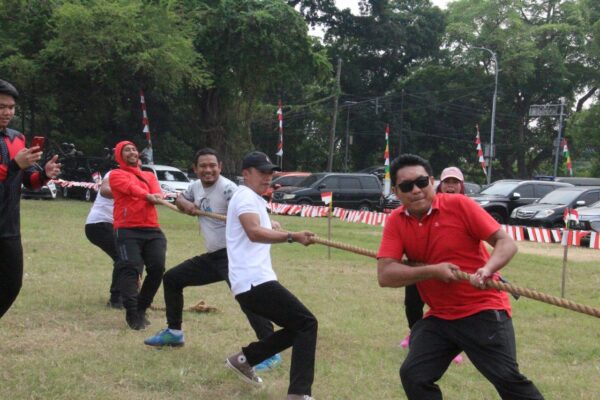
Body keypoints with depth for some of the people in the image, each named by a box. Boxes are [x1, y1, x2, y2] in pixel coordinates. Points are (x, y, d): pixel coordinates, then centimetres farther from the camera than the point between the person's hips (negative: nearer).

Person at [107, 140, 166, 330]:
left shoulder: (150, 176, 24)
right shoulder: (116, 175, 9)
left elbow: (157, 193, 3)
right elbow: (131, 187, -13)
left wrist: (156, 197, -23)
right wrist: (147, 196, -32)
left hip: (152, 229, 4)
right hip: (127, 230, -4)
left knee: (157, 268, -9)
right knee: (130, 268, -17)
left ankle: (141, 309, 8)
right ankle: (132, 314, -18)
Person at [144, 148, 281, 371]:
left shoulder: (227, 189, -18)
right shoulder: (196, 187, 8)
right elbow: (180, 199, 29)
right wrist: (185, 204, 3)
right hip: (211, 256, 9)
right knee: (172, 278, 19)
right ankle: (174, 332, 34)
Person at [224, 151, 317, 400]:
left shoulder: (254, 200, 25)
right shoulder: (246, 196, -7)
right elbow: (254, 232, -27)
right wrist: (292, 237, -38)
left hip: (247, 284, 10)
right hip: (255, 281, -10)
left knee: (297, 326, 17)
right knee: (307, 323, -13)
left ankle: (244, 359, 19)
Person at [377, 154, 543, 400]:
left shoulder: (458, 204, -11)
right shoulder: (396, 222, -2)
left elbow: (506, 243, -11)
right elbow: (385, 275, -12)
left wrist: (486, 270, -30)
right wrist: (431, 271, -23)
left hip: (483, 310, -4)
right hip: (440, 317, 4)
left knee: (507, 377, -15)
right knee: (413, 376, -5)